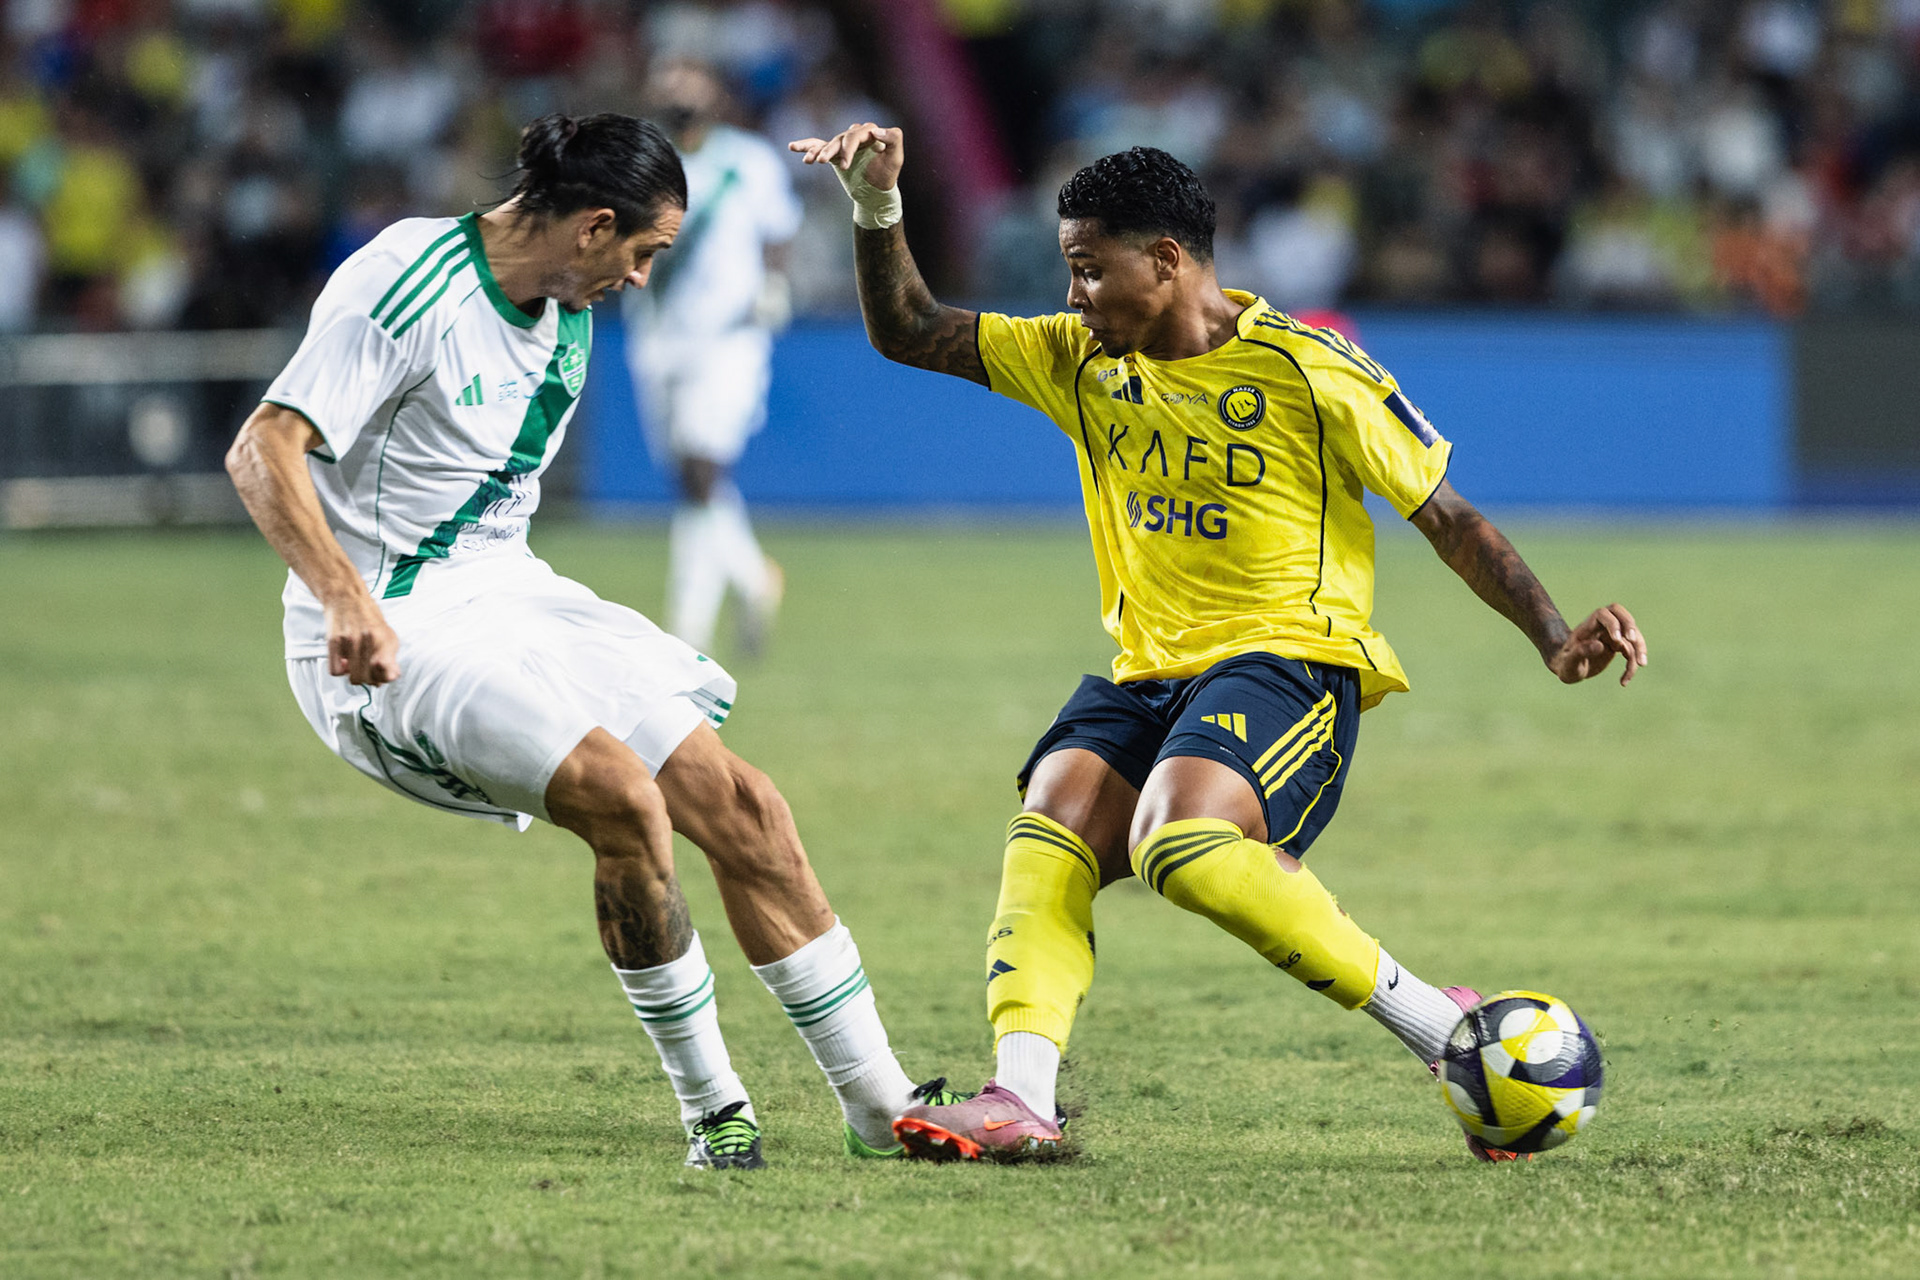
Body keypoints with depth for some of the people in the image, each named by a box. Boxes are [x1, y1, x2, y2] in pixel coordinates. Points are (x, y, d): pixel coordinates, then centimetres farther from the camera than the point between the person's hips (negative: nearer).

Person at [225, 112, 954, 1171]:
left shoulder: (563, 317, 10)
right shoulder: (407, 288, -19)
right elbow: (261, 453, -26)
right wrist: (345, 599, -38)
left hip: (512, 597, 9)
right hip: (389, 633, -9)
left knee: (739, 805, -2)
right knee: (622, 797, -27)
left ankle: (883, 1109, 7)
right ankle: (710, 1108, -10)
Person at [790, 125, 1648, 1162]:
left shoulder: (1309, 373, -7)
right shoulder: (1081, 363, 10)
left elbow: (1447, 519, -3)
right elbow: (909, 332, 11)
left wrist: (1555, 640, -13)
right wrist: (875, 205, -5)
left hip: (1289, 659, -6)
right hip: (1145, 675, 6)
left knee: (1178, 843, -32)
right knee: (1048, 830, -21)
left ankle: (1437, 1026, -20)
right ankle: (1021, 1097, -34)